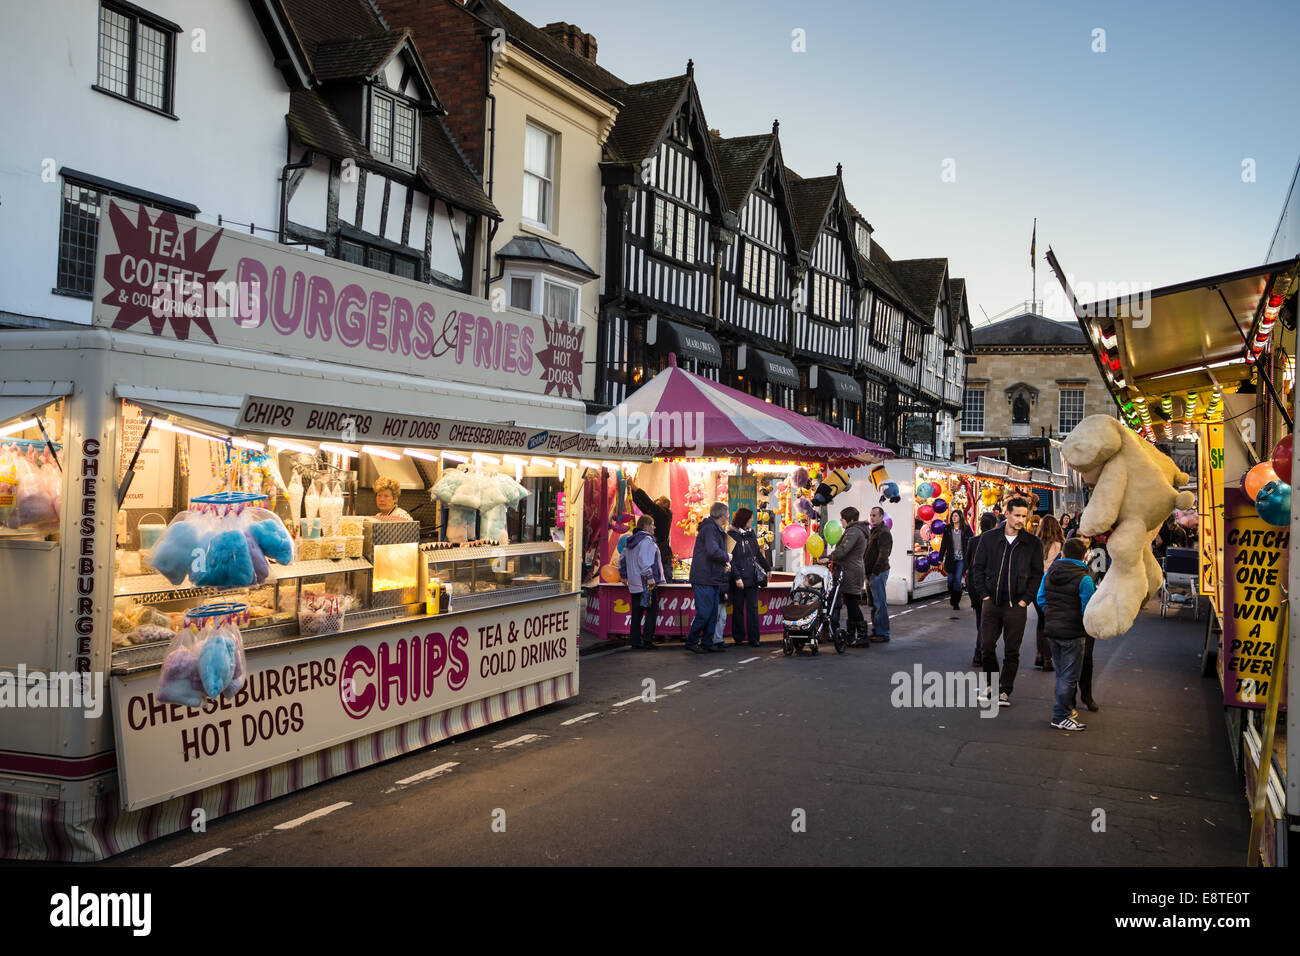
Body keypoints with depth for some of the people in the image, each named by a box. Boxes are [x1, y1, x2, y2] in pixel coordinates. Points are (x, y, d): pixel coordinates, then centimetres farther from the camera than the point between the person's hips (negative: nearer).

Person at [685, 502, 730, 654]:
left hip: (713, 580, 10)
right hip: (704, 579, -10)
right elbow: (713, 551, -27)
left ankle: (707, 643, 16)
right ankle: (691, 642, 1)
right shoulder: (709, 529, -14)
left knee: (713, 613, 11)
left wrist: (725, 563, 0)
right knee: (704, 613, -8)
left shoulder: (716, 529, 18)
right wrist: (726, 559, -9)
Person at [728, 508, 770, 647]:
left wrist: (767, 568, 28)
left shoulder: (751, 534, 13)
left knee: (753, 607, 2)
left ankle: (753, 638, 2)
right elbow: (730, 559, -12)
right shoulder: (732, 536, -7)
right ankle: (739, 637, 15)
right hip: (739, 579, -5)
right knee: (738, 608, 6)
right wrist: (737, 577, -18)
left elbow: (758, 553, 24)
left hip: (752, 577, 5)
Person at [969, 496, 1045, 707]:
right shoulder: (990, 539, 3)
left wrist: (1025, 599, -4)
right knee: (986, 646, 5)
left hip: (1016, 605, -1)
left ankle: (1005, 690, 14)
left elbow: (1037, 574, 4)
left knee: (1012, 651, 4)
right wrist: (985, 594, 0)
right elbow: (978, 567, 8)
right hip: (992, 603, 1)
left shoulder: (1032, 543, 1)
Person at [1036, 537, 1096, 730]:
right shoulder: (1084, 579, -14)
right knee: (1069, 676, 1)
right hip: (1073, 633, -6)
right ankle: (1060, 717, 4)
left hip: (1052, 630, 6)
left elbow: (1040, 600, 8)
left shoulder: (1049, 573, 3)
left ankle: (1065, 709, 31)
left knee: (1061, 673, 20)